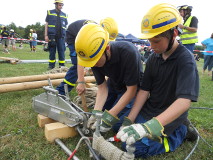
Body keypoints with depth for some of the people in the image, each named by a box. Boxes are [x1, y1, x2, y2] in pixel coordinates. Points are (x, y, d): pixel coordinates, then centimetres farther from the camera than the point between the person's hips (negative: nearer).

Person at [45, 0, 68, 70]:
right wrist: (46, 35, 0)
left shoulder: (64, 15, 14)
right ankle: (51, 65, 12)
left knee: (62, 51, -1)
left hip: (61, 36, 1)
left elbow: (65, 26, 17)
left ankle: (62, 66, 5)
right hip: (52, 36, -1)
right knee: (52, 51, 4)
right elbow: (46, 24, 8)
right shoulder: (50, 12, 10)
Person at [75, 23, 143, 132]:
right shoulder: (94, 56, -21)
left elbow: (131, 90, -29)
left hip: (132, 87, -5)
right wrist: (96, 112, -27)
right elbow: (102, 87, -14)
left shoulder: (128, 53, -38)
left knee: (115, 123, -11)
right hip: (113, 84, 5)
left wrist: (111, 115, -32)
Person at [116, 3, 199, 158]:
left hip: (170, 115, -6)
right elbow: (144, 90, -4)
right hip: (150, 108, 7)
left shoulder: (186, 60, -21)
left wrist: (150, 126, -45)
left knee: (136, 147, -15)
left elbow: (184, 101, -33)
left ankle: (181, 130, 4)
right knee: (119, 128, 5)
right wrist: (130, 119, -14)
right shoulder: (153, 58, -2)